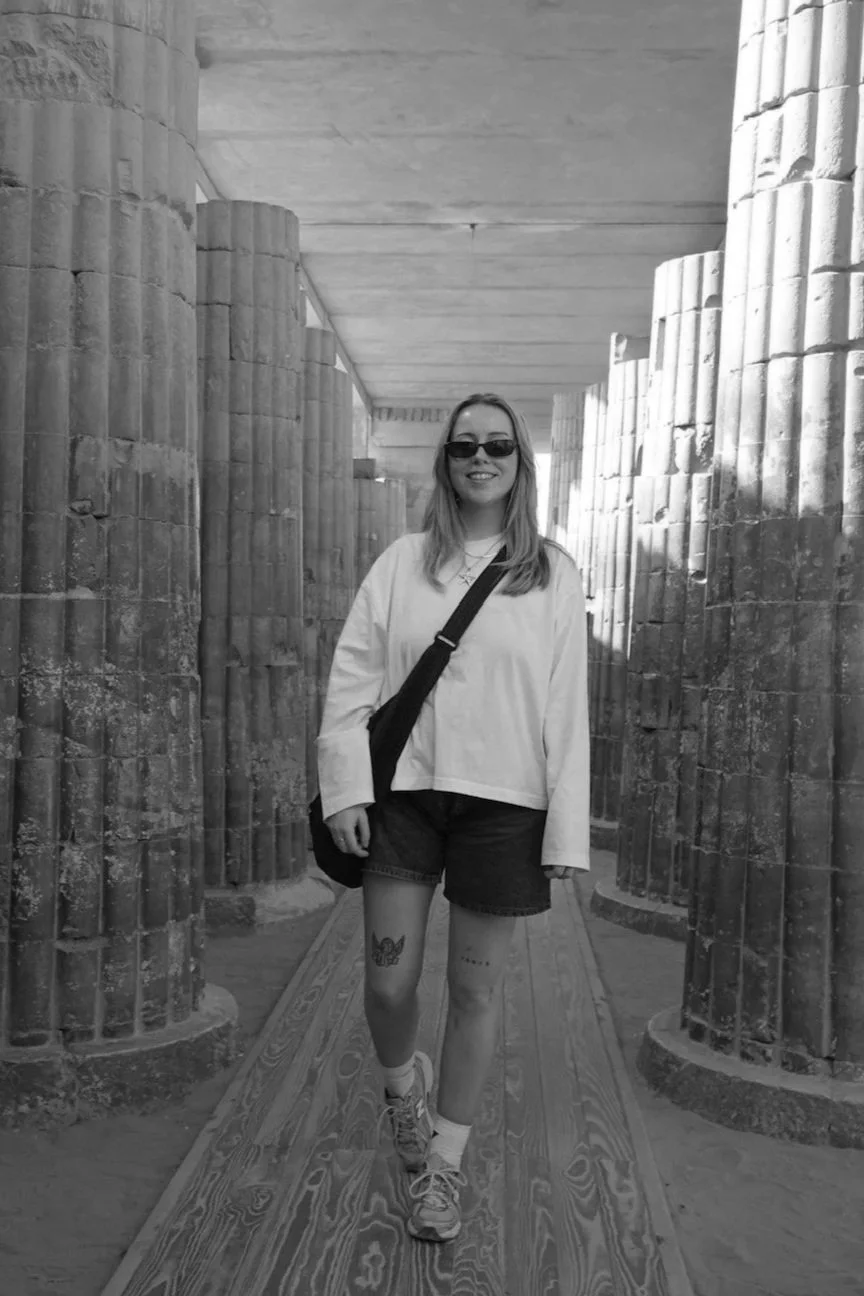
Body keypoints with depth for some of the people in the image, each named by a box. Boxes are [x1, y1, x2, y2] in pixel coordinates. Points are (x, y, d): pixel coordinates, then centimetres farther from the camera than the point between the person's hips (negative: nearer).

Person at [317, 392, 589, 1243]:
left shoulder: (553, 575, 3)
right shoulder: (402, 563, 5)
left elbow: (566, 709, 0)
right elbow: (352, 678, 2)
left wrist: (566, 829, -5)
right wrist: (345, 786, -8)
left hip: (501, 799, 0)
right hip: (402, 789, 1)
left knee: (475, 987, 8)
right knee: (388, 981, 2)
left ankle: (443, 1165, 28)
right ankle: (401, 1082, 38)